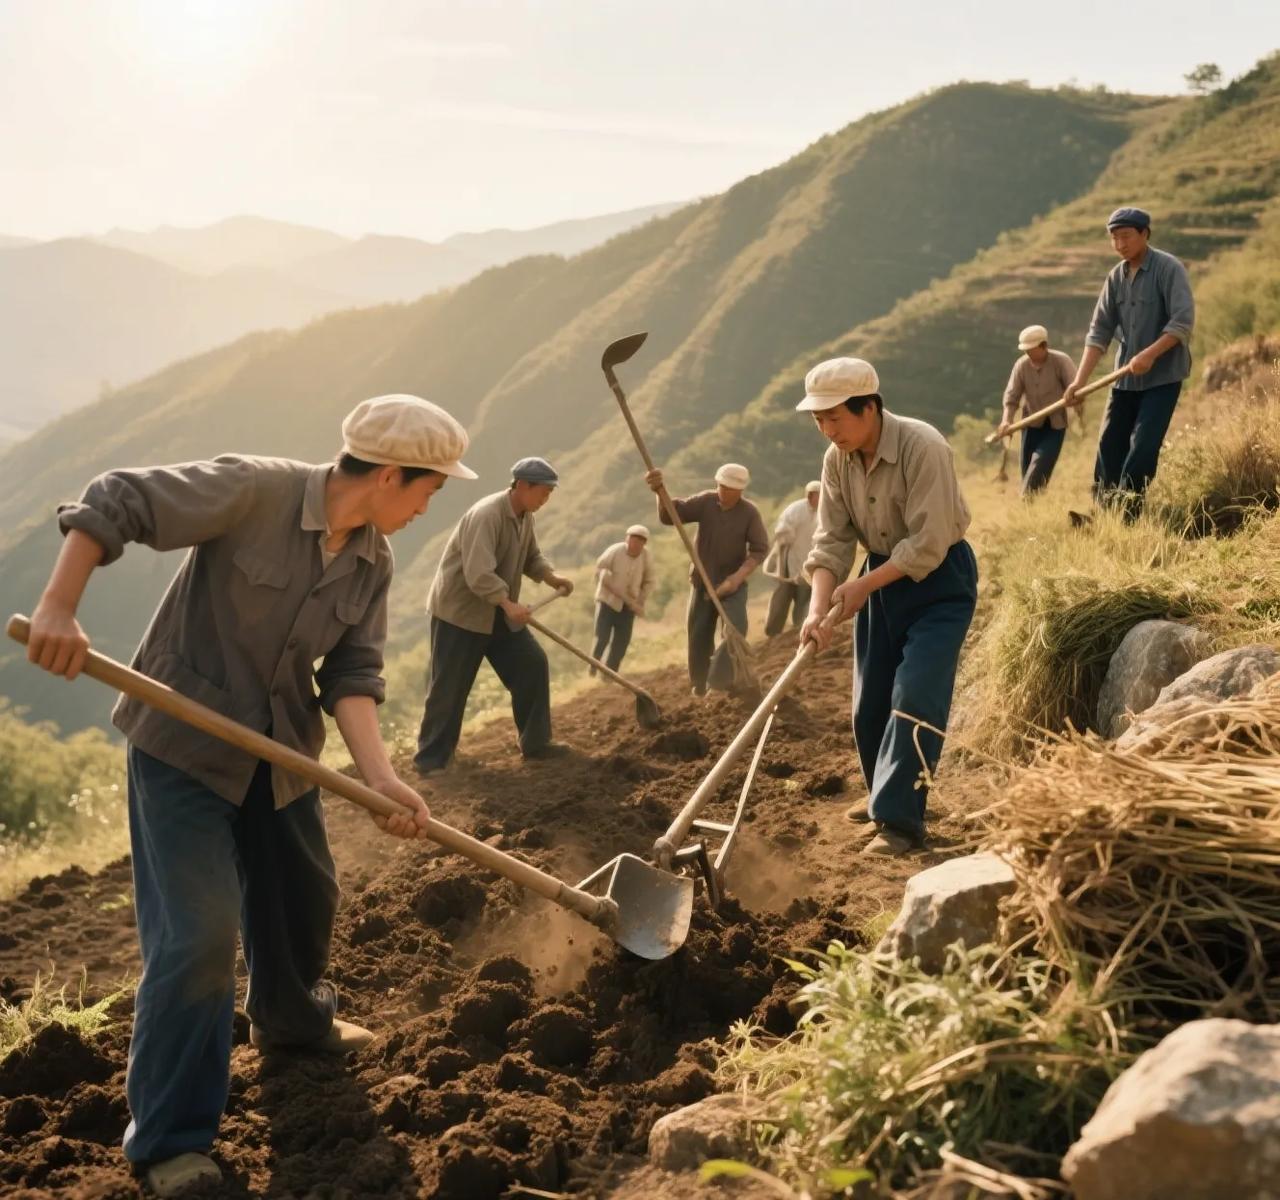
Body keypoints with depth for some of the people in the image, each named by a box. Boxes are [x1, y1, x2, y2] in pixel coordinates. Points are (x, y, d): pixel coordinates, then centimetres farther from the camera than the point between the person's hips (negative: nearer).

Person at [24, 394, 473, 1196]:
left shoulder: (373, 563, -2)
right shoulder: (255, 489, -22)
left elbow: (352, 675, -7)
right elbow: (117, 503, -21)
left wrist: (381, 774, -22)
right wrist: (59, 607, -29)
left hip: (280, 748, 7)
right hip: (182, 737, -7)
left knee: (304, 894, 20)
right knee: (198, 931, -9)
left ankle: (294, 1019, 50)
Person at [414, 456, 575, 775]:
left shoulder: (525, 517, 3)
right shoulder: (486, 515, -26)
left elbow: (531, 557, 15)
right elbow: (478, 574, -34)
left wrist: (552, 577, -4)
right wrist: (509, 603, -39)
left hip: (498, 612, 9)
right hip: (459, 610, -9)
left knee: (532, 664, 4)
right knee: (448, 687, -4)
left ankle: (535, 742, 14)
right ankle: (430, 759, 6)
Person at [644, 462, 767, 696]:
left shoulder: (750, 512, -13)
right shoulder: (705, 502, -9)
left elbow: (759, 549, -11)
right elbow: (669, 516, -15)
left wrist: (739, 576, -24)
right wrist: (660, 491, -34)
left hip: (733, 582, -2)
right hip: (702, 580, 2)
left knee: (736, 628, -21)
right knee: (698, 635, 6)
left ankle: (718, 682, -17)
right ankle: (699, 687, 20)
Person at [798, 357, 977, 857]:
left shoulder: (922, 447, -26)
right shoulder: (836, 459, -6)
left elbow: (928, 544, -27)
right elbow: (831, 542, -7)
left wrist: (862, 587, -24)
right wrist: (818, 611, -21)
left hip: (939, 578, -6)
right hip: (881, 576, 7)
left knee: (914, 698, -16)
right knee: (869, 703, 9)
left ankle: (899, 821, -12)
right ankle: (884, 797, 29)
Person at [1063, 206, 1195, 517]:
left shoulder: (1168, 268, -12)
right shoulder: (1115, 277, 5)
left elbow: (1183, 322, -20)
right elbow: (1099, 331, 2)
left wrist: (1150, 354, -31)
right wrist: (1080, 380, -6)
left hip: (1163, 374, -6)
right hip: (1126, 375, 6)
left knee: (1143, 446, -12)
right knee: (1109, 444, 6)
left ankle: (1125, 515, -6)